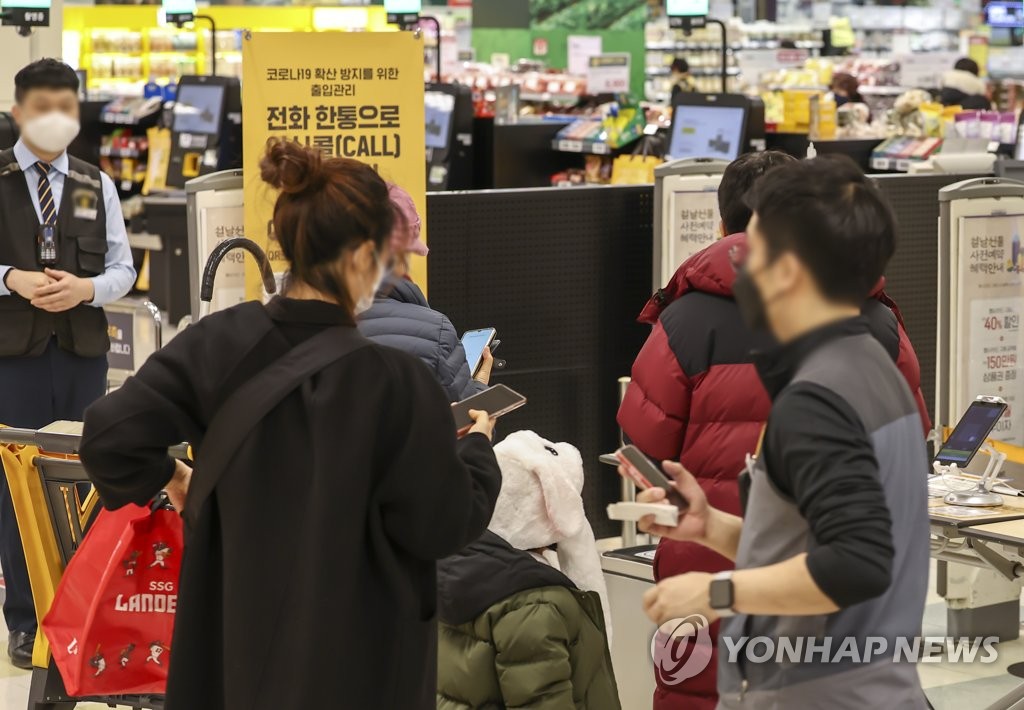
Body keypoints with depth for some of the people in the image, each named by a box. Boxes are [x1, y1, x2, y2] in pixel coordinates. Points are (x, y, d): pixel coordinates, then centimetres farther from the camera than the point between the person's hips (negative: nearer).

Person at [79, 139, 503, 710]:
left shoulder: (220, 345, -11)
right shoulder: (396, 382, -22)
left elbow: (110, 435, -12)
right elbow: (444, 526, -14)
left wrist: (167, 477, 8)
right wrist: (478, 448, 5)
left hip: (241, 626, 4)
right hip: (361, 648, -4)